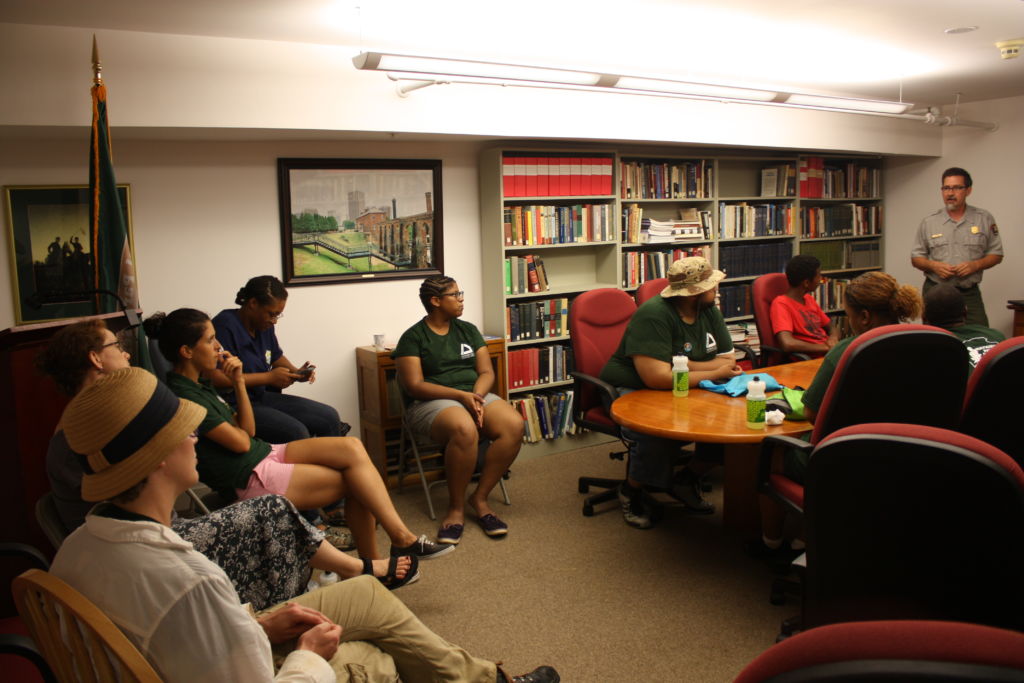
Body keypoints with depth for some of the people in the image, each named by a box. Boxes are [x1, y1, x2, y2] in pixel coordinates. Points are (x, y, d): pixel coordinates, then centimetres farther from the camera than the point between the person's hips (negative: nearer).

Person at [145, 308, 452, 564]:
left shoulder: (198, 383, 13)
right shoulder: (185, 396, -17)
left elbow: (248, 431, 12)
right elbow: (241, 442, -15)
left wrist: (238, 383, 1)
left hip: (265, 454, 9)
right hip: (250, 479, -9)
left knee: (351, 447, -9)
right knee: (357, 482, -12)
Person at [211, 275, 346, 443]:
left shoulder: (265, 325, 8)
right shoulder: (225, 326, -18)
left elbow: (277, 357, 26)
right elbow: (216, 377, -28)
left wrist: (297, 372, 3)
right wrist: (269, 377, -22)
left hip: (263, 397, 9)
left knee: (330, 417, -3)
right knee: (297, 432, -29)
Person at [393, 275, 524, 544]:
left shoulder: (468, 330, 15)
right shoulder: (413, 337, 0)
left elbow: (487, 372, 10)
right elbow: (414, 386, -9)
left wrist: (477, 396, -13)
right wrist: (461, 395, -19)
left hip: (476, 394, 5)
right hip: (432, 402, -5)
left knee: (514, 425, -25)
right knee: (465, 429, -39)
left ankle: (480, 498, -13)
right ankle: (456, 507, -19)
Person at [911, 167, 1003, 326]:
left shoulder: (984, 219, 5)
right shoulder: (929, 222, 5)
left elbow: (996, 254, 7)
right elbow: (916, 258, 8)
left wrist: (975, 265, -12)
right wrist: (933, 265, -12)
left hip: (970, 294, 0)